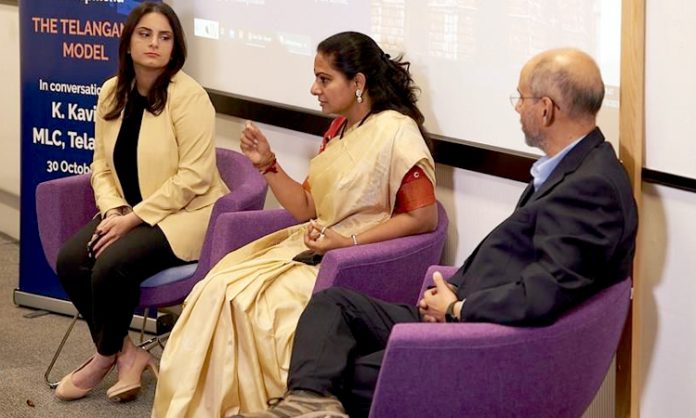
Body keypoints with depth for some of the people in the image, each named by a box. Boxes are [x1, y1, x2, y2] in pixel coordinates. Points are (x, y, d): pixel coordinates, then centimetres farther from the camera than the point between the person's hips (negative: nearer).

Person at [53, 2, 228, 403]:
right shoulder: (112, 92, 5)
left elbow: (193, 177, -20)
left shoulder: (188, 96, -16)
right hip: (130, 213, 7)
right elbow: (103, 166, 9)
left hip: (184, 214, -7)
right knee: (70, 260, -17)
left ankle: (106, 356, 0)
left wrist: (134, 218, -20)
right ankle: (127, 353, -1)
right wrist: (113, 211, -11)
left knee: (112, 264, -28)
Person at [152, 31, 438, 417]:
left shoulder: (396, 131, -12)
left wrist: (349, 242, -19)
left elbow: (424, 218, -15)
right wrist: (268, 164, 0)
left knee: (255, 302, -24)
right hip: (315, 246, 8)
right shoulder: (338, 129, 14)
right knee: (218, 289, -13)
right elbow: (306, 209, 14)